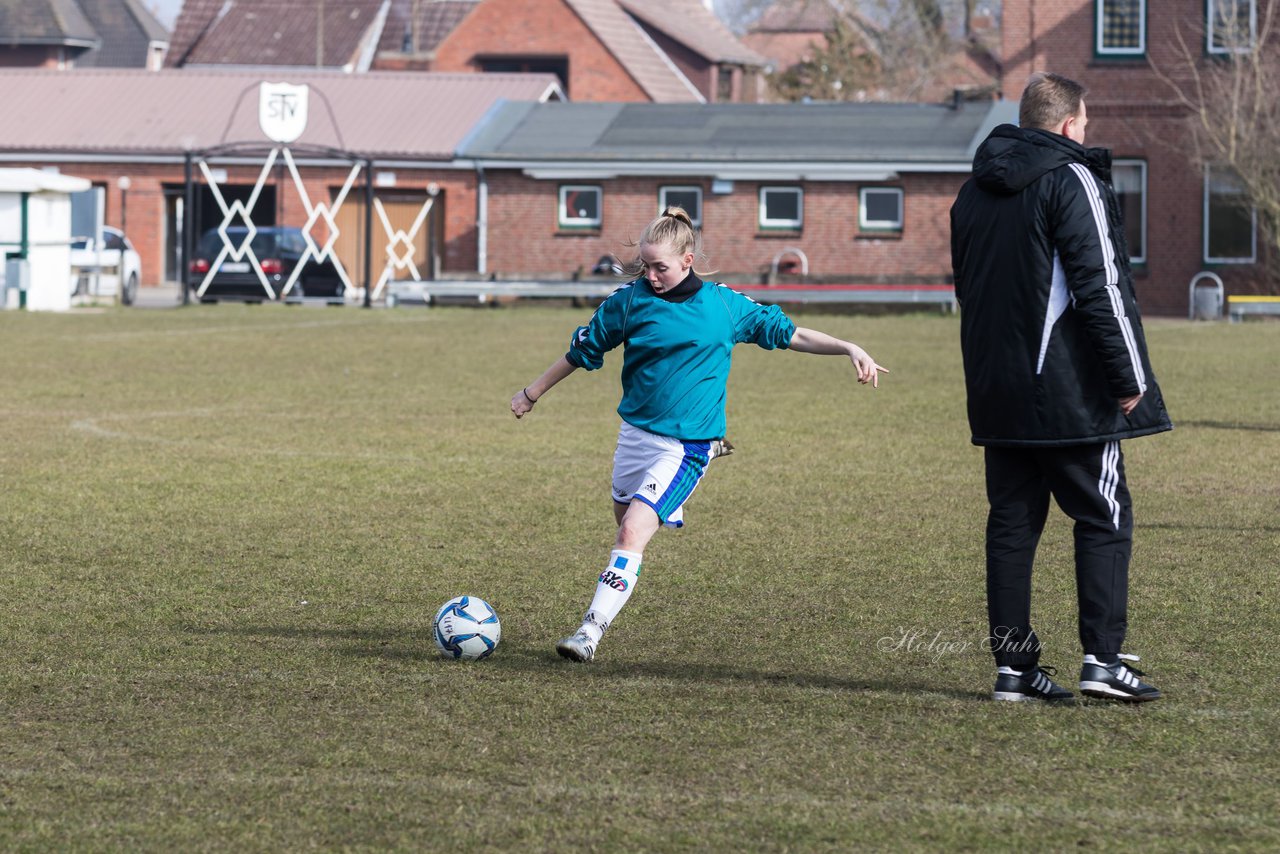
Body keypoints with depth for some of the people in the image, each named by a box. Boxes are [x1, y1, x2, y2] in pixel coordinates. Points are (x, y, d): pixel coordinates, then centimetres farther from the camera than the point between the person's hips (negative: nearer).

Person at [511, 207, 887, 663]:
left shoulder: (724, 305, -4)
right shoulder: (629, 300, -1)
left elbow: (787, 334, 7)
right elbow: (582, 350, 11)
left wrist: (851, 349, -1)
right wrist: (532, 393, 19)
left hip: (686, 446, -4)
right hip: (635, 432, 4)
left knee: (633, 533, -16)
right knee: (625, 525, 12)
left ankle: (591, 631, -21)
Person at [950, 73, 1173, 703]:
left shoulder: (974, 192, 14)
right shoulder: (1073, 182, -10)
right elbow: (1101, 286, -16)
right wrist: (1129, 377, -12)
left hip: (996, 391, 7)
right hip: (1071, 393, -7)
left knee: (1011, 523, 9)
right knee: (1104, 520, 1)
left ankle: (1013, 664, 7)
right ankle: (1103, 657, -5)